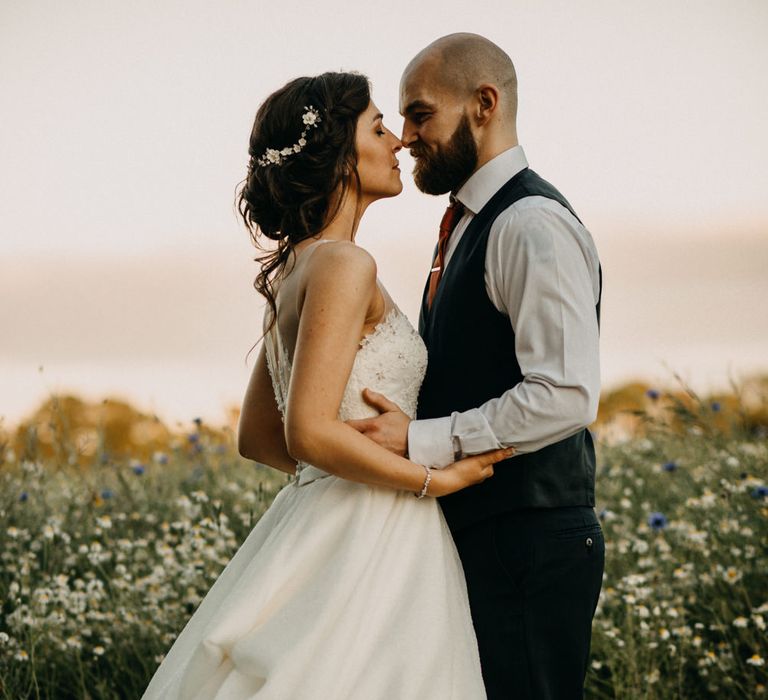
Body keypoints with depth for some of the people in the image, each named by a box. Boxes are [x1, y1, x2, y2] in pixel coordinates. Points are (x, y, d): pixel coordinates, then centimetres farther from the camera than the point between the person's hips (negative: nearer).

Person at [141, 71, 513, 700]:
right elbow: (312, 432, -22)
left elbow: (256, 438, 20)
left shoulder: (292, 270, 14)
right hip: (370, 545, -10)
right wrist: (435, 478, -12)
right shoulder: (344, 265, -14)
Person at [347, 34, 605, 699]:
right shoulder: (469, 226, 18)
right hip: (479, 539, 10)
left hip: (527, 548, -10)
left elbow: (566, 395, -24)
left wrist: (421, 441, -21)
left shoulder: (532, 225, -14)